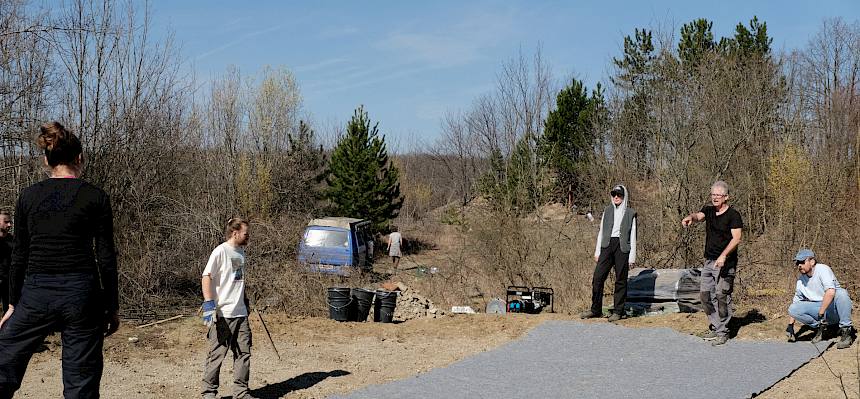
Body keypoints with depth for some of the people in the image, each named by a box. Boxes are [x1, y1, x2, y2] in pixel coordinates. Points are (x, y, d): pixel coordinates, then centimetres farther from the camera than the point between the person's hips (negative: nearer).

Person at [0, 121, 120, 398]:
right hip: (82, 295, -1)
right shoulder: (96, 198, -1)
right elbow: (106, 258, -2)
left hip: (36, 295, 2)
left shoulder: (28, 196, 5)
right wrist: (112, 307, 5)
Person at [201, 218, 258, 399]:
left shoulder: (240, 252, 14)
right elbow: (206, 277, -14)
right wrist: (209, 304, -20)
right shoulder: (220, 251, -10)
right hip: (223, 314, -8)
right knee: (217, 354, 0)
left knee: (243, 353, 9)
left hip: (240, 313, 8)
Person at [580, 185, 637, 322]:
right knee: (598, 277, -4)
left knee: (621, 280, 0)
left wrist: (632, 256, -1)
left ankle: (618, 311, 6)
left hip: (622, 247, -2)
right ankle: (596, 309, 4)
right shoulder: (607, 211, 15)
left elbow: (632, 236, 5)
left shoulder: (630, 213, 7)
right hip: (607, 246, 3)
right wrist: (597, 251, 9)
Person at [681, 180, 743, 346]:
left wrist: (723, 256, -26)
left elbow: (736, 238, -15)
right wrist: (690, 217, -35)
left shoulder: (733, 215, -8)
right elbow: (698, 216, -10)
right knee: (705, 294, 8)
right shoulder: (708, 210, 11)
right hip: (709, 261, 7)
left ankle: (722, 332, 0)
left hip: (725, 263, -7)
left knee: (722, 296, -8)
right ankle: (716, 327, 21)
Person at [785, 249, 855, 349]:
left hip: (834, 306, -5)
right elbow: (795, 302, 10)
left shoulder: (822, 269, -16)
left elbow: (830, 292, -32)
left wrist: (820, 313, -33)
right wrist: (790, 326, 4)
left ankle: (846, 330, -22)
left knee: (841, 293, -37)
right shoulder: (801, 280, 4)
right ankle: (819, 327, 5)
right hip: (818, 308, 5)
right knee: (792, 309, -16)